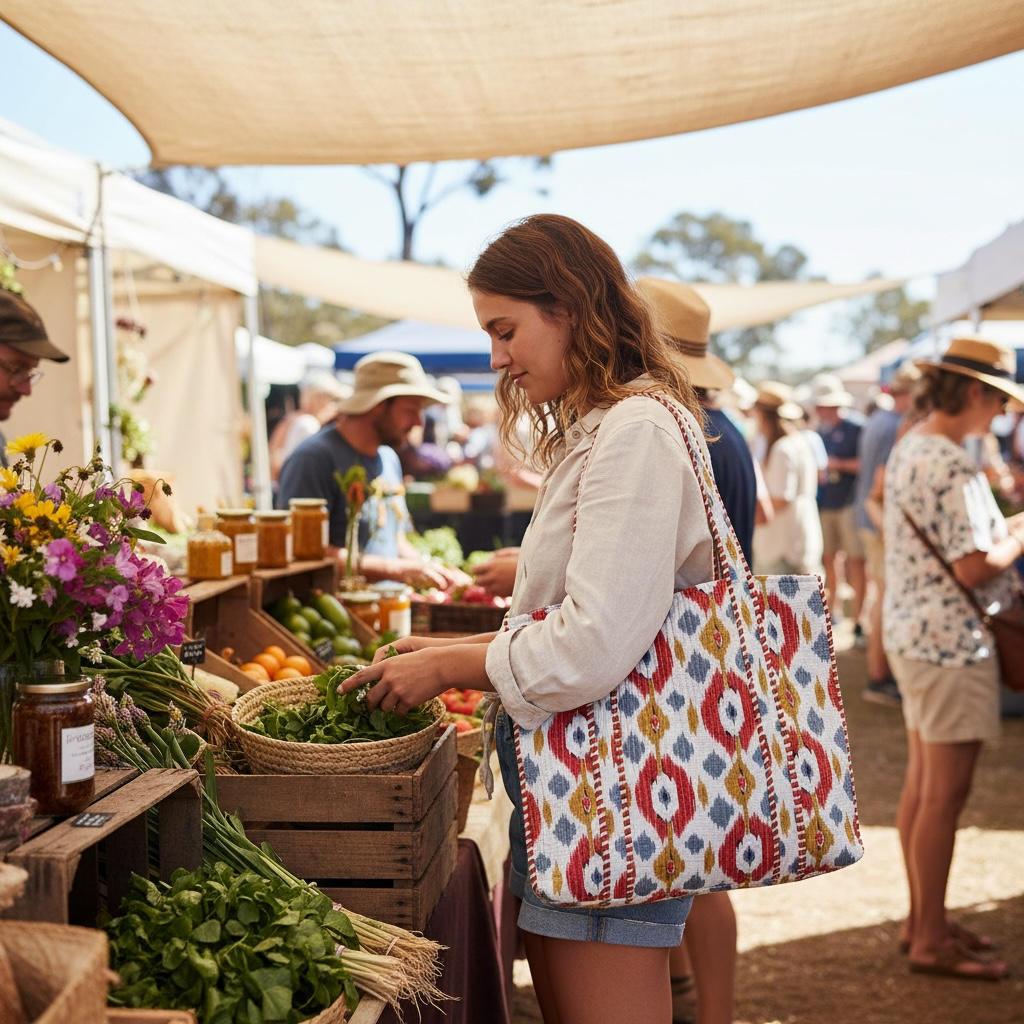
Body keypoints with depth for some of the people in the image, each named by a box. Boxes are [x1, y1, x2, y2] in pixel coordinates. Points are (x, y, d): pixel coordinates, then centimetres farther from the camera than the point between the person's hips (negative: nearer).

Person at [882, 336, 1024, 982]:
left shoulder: (909, 447, 10)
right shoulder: (955, 468, -20)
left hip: (910, 630, 10)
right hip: (951, 641, -10)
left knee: (922, 782, 17)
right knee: (945, 795, -1)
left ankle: (923, 919, 29)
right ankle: (932, 941, 9)